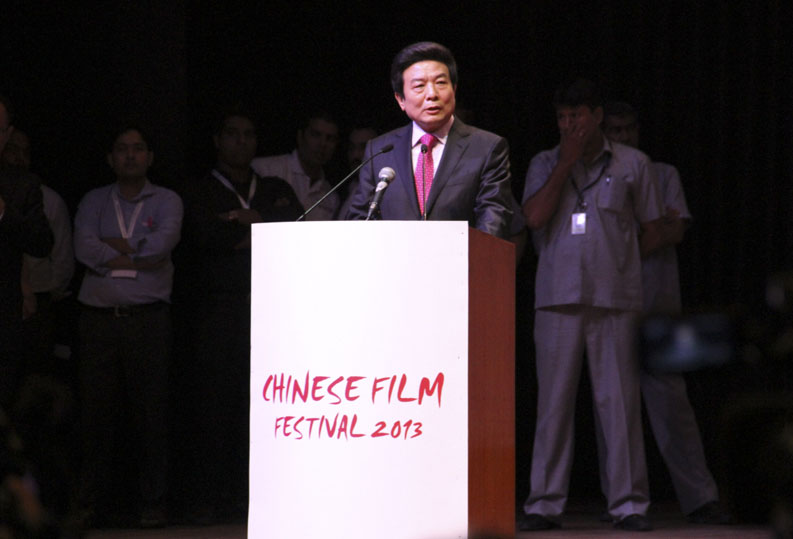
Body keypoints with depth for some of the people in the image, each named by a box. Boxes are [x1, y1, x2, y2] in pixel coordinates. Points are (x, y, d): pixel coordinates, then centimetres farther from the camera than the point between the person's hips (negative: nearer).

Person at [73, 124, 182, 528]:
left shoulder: (166, 201, 11)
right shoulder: (93, 203, 16)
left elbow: (163, 243, -8)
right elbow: (84, 248, -1)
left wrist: (115, 247, -3)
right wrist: (137, 257, -6)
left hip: (148, 317, -2)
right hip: (99, 317, 2)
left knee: (150, 412, -4)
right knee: (96, 410, 0)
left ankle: (152, 505, 0)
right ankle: (91, 505, 5)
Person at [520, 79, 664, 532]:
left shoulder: (632, 164, 9)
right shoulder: (545, 164, 13)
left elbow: (651, 232, 14)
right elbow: (535, 218, -4)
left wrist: (615, 260, 9)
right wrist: (566, 162, -4)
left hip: (614, 299, -1)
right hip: (558, 297, 1)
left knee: (619, 400, -4)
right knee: (554, 400, 0)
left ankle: (629, 504, -1)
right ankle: (546, 504, 3)